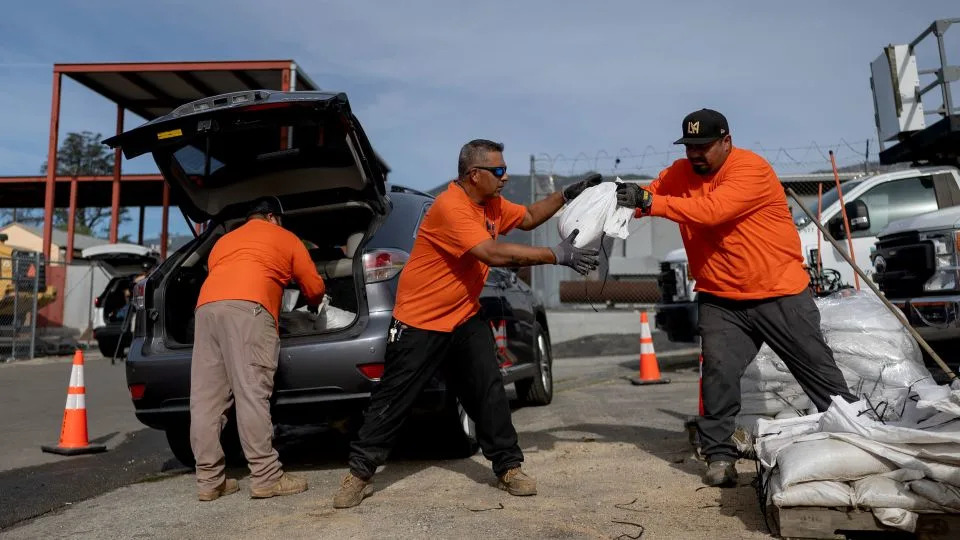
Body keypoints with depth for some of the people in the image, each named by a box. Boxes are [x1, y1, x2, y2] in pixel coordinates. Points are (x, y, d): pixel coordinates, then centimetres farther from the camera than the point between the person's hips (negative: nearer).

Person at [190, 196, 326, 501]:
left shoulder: (223, 241, 37)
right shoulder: (285, 238, 24)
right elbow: (315, 288, 26)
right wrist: (311, 305, 46)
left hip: (206, 306, 5)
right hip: (247, 306, -5)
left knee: (206, 398, 3)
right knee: (252, 393, -11)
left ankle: (208, 480, 4)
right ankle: (266, 477, -11)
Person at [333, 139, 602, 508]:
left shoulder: (491, 204, 4)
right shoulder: (451, 207, -26)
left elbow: (528, 218, 20)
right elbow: (493, 253, -32)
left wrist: (567, 195, 7)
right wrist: (557, 255, -29)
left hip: (464, 317, 8)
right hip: (420, 320, -7)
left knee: (490, 391, 2)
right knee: (393, 398, 2)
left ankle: (509, 467, 15)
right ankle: (360, 473, 17)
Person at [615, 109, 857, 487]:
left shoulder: (751, 170, -18)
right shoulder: (680, 173, 3)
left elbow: (710, 211, -32)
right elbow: (647, 197, -3)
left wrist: (649, 201, -36)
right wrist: (620, 198, -25)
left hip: (780, 294, -3)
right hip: (720, 300, 4)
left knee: (818, 369, 10)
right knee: (718, 373, -8)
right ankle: (719, 455, 6)